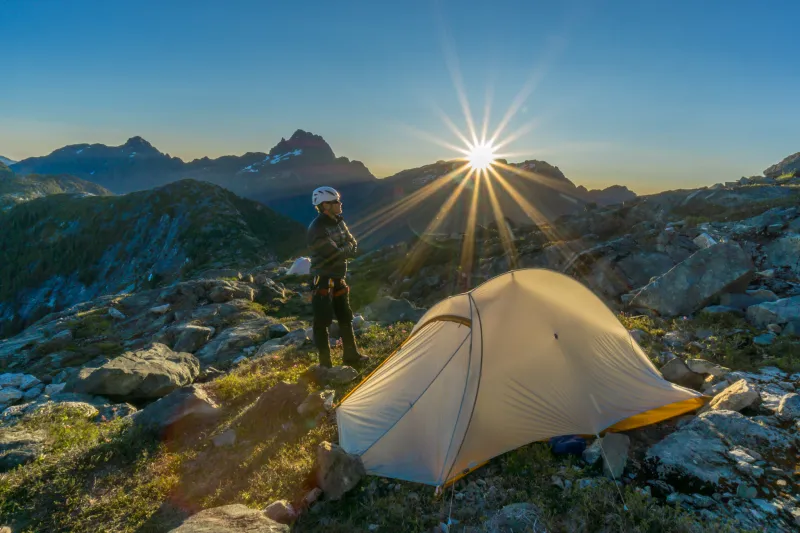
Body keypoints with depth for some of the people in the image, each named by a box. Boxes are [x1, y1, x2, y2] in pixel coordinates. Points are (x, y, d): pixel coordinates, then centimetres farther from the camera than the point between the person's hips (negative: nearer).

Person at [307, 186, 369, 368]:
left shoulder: (339, 222, 6)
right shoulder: (317, 229, -22)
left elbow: (354, 246, 7)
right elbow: (336, 254, -26)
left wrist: (344, 249, -14)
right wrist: (347, 248, -7)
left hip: (338, 280, 9)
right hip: (323, 281, -9)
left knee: (345, 318, 16)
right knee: (322, 322, -2)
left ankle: (351, 356, 30)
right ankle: (325, 364, 8)